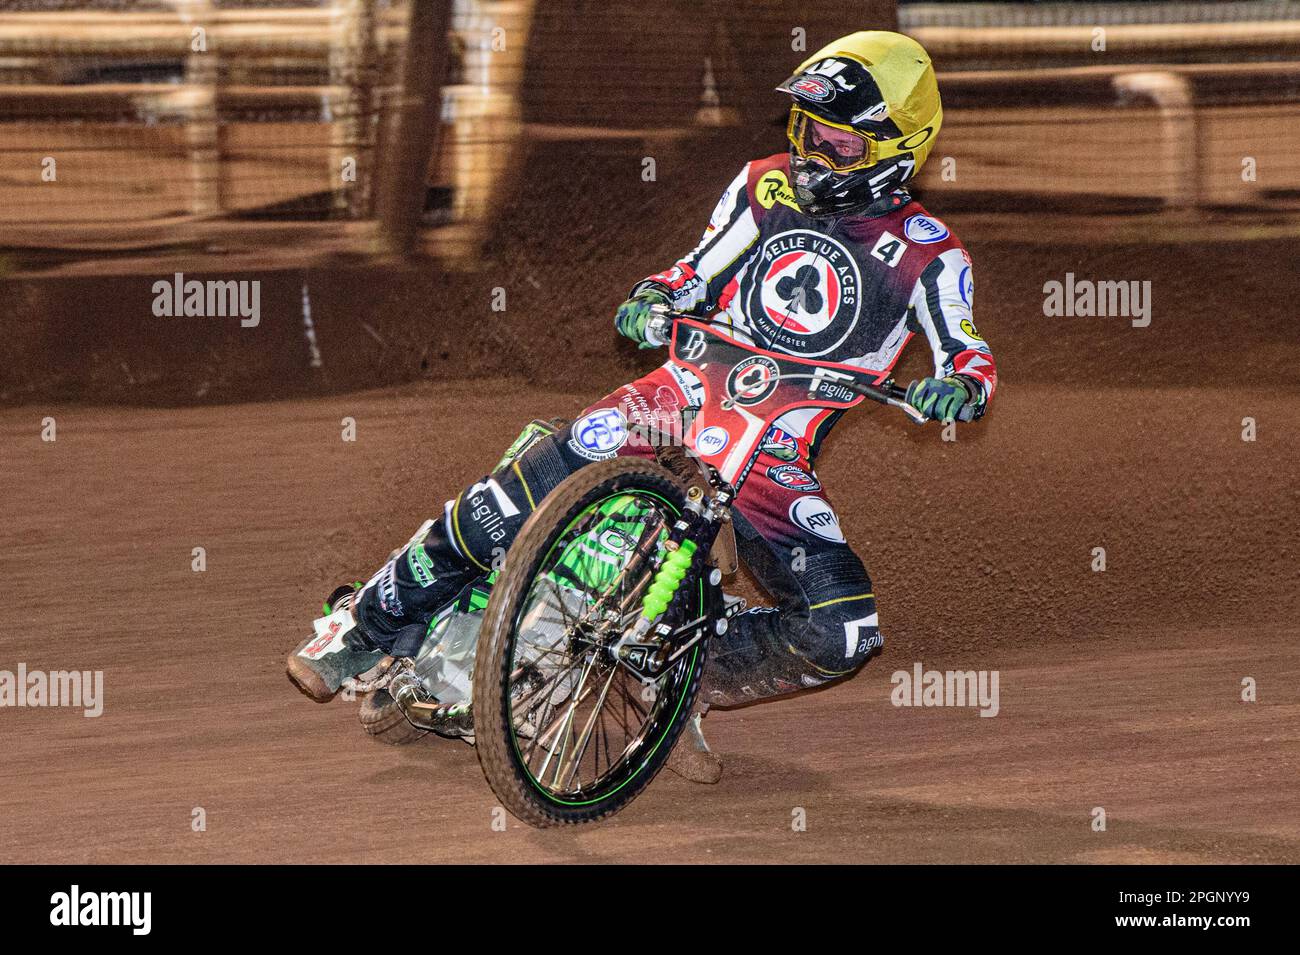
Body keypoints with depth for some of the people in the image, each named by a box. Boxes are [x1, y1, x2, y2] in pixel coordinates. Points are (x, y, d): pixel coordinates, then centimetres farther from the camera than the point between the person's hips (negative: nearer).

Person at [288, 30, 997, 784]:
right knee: (500, 510, -15)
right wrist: (652, 302, -7)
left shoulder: (927, 254, 0)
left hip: (776, 458, -1)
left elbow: (970, 356, -2)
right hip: (685, 392, 1)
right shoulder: (765, 187, 9)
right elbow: (695, 277, 15)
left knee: (845, 634, -21)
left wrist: (959, 389, -26)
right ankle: (368, 634, 5)